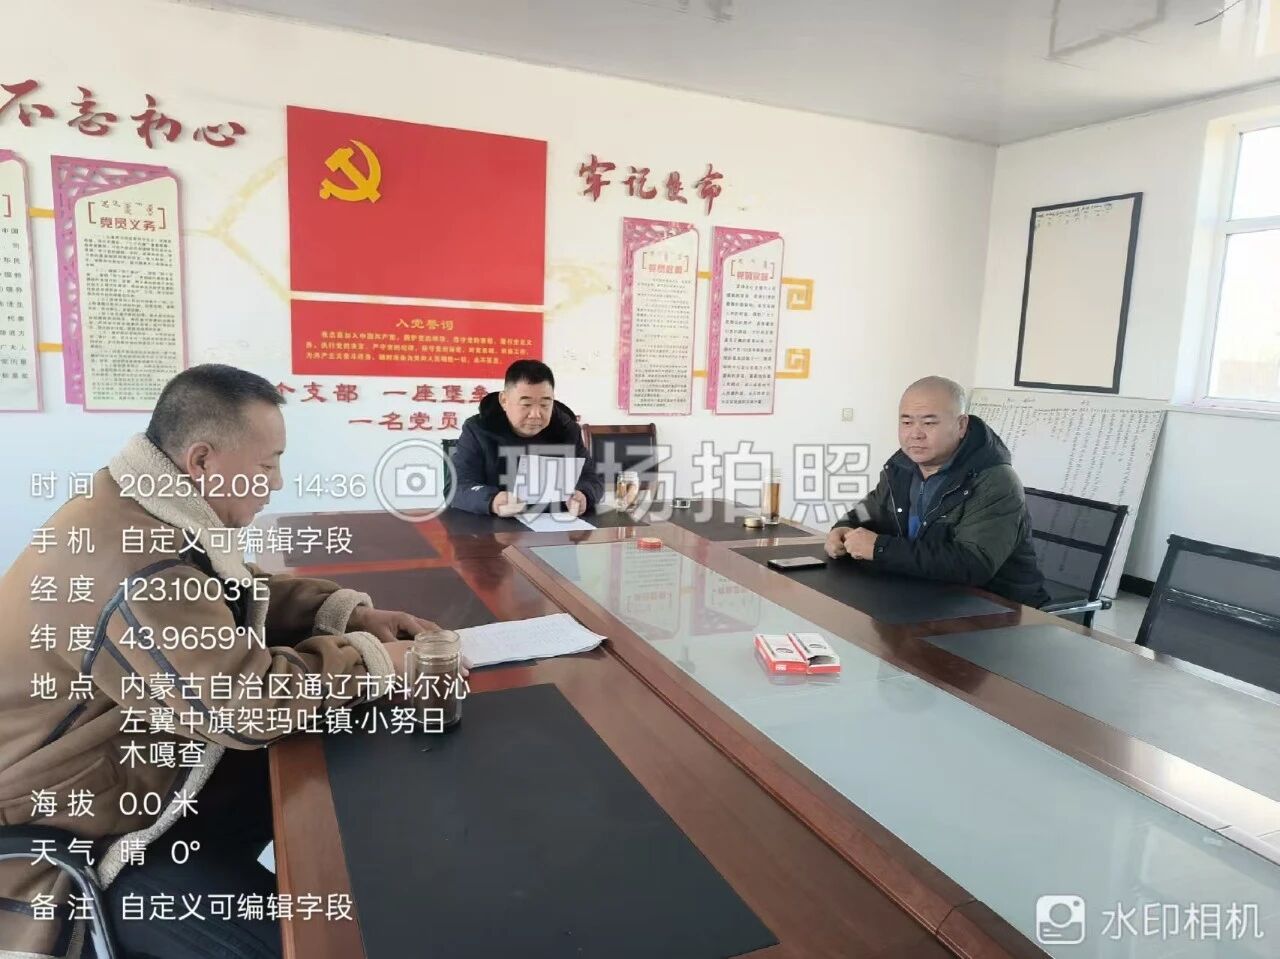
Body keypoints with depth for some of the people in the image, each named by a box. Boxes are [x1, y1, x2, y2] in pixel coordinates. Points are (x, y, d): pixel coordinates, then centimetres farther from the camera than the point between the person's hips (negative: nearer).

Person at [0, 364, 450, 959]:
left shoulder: (142, 511, 0)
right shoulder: (135, 565, -34)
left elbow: (243, 596, 11)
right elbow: (245, 704, -32)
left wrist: (347, 613, -3)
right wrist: (370, 662, -17)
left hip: (128, 765, 10)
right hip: (63, 834, -10)